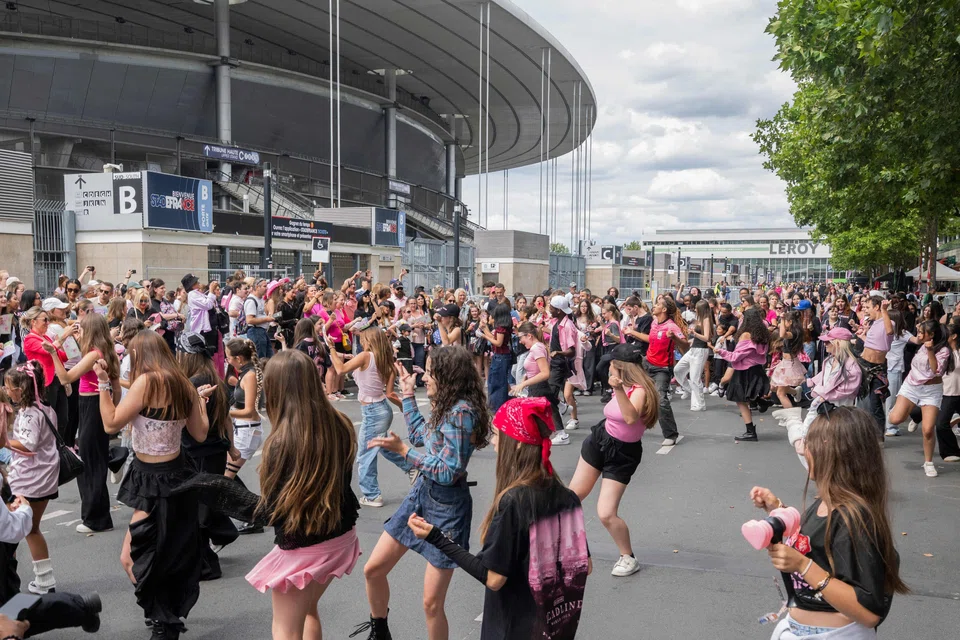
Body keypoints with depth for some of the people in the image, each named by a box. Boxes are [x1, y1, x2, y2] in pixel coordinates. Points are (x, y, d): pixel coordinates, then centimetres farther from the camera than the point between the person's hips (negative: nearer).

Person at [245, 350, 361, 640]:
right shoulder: (339, 424, -7)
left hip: (301, 549, -7)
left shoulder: (283, 441, -25)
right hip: (340, 536, 7)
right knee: (308, 610, 30)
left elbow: (272, 509, -15)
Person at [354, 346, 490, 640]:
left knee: (431, 603, -1)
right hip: (421, 493, 9)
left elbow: (448, 472, -25)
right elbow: (419, 436, 20)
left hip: (447, 506, -9)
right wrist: (408, 394, 21)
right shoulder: (447, 406, 4)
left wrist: (402, 450, -19)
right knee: (373, 569, 16)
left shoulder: (461, 412, -24)